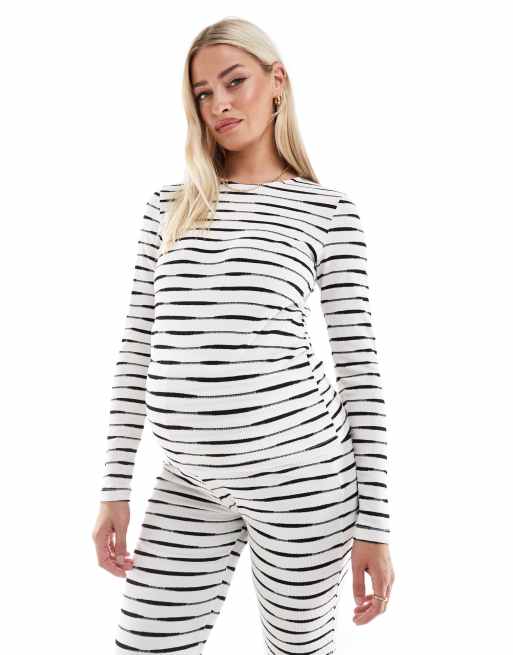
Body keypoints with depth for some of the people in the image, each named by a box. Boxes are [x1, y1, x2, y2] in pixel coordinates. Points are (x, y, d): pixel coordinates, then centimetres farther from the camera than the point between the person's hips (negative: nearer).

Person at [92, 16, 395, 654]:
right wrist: (115, 487, 5)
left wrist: (374, 523, -5)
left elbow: (359, 362, -2)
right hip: (190, 478, 3)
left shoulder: (327, 209, 0)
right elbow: (137, 345, 9)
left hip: (299, 467, -3)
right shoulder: (168, 205, 9)